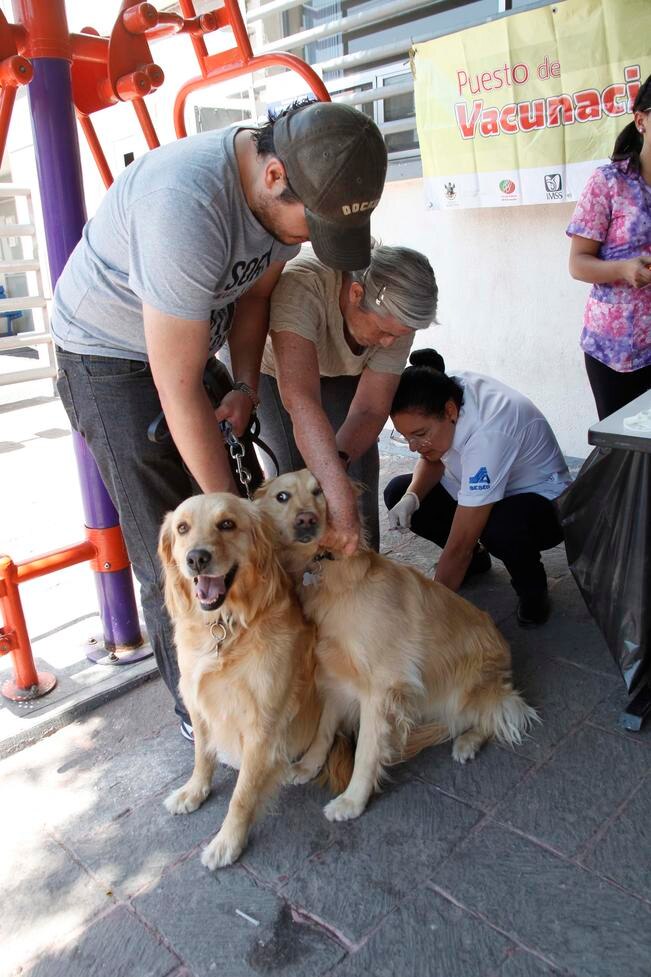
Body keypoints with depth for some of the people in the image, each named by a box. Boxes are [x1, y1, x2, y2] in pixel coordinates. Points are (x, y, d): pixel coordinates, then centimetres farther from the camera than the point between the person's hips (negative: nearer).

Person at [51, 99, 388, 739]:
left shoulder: (291, 192, -11)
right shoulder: (187, 204, -37)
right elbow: (178, 391, -33)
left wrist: (244, 386, -11)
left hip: (192, 344, 7)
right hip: (109, 357, -7)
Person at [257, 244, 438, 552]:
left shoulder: (395, 318, -28)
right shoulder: (301, 284, -44)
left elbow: (371, 409, -25)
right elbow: (300, 401, -54)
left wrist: (337, 459, -46)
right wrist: (339, 500, -61)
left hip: (338, 373, 4)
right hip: (273, 366, -3)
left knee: (362, 460, -8)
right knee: (294, 463, -20)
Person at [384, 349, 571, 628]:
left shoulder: (487, 433, -39)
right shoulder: (443, 394, -19)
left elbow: (457, 546, -36)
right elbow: (433, 459, 2)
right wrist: (411, 497, -20)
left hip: (541, 498, -7)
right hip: (476, 491, 7)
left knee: (498, 528, -41)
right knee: (397, 493, -10)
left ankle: (532, 589, -6)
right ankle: (473, 557, 11)